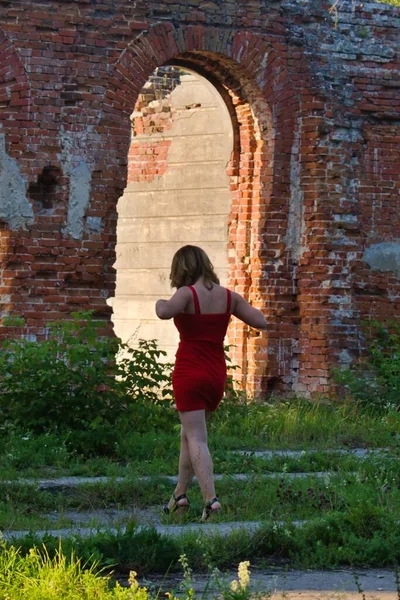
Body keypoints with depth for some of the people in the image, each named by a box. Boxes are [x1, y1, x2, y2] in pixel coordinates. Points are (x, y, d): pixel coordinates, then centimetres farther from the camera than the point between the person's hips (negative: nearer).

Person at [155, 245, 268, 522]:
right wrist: (242, 305, 23)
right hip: (217, 375, 6)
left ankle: (211, 499, -19)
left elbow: (165, 312, -31)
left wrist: (160, 304, -8)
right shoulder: (229, 296, 5)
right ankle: (180, 494, 23)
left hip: (189, 373, -6)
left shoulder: (188, 294, -11)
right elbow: (262, 322, 7)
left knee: (196, 438, -6)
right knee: (189, 434, 20)